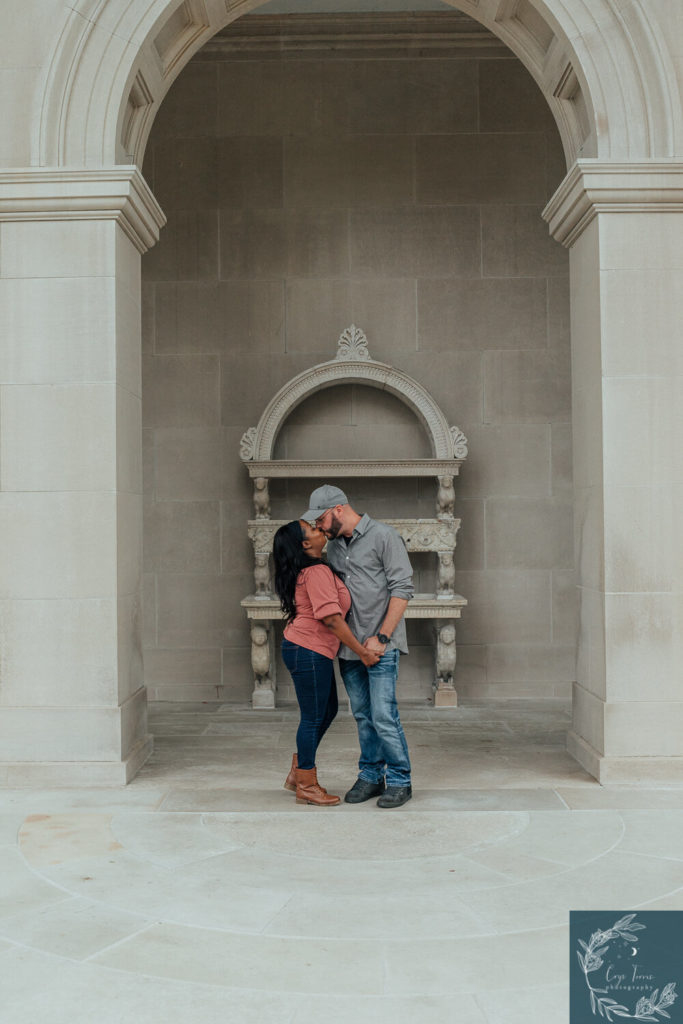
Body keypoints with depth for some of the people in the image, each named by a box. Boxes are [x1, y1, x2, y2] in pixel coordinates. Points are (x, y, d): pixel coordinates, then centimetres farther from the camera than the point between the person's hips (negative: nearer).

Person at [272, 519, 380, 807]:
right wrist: (362, 652, -16)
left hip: (311, 651, 10)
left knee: (327, 711, 18)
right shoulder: (317, 572, -19)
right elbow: (331, 619, -23)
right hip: (308, 653, -10)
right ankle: (306, 786, 14)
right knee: (313, 717, 1)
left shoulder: (311, 571, 13)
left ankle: (298, 772, 28)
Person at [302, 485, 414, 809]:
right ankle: (370, 776, 23)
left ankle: (399, 780, 6)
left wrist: (381, 637, -15)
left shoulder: (383, 536, -8)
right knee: (363, 716, 11)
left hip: (381, 646, -6)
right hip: (349, 647, 6)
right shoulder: (333, 546, 13)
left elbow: (402, 588, -12)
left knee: (383, 715, -8)